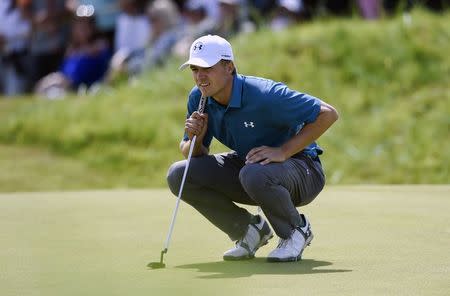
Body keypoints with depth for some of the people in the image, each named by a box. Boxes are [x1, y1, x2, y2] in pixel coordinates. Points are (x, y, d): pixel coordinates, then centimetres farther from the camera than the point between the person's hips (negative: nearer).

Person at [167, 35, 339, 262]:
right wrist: (195, 139, -22)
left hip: (300, 168, -7)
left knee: (254, 174, -40)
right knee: (178, 175, -9)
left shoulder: (263, 94, -28)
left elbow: (327, 114, -27)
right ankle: (249, 230, 6)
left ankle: (296, 230, -9)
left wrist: (283, 151, -30)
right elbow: (190, 153, 2)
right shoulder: (198, 98, -8)